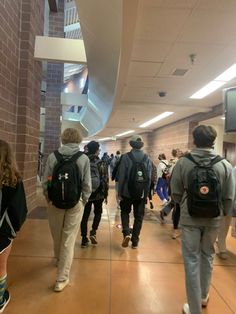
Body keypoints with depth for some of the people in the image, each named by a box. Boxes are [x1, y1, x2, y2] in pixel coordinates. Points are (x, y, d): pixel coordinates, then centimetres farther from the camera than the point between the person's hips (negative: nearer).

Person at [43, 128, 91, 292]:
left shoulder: (53, 156, -6)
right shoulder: (84, 158, -8)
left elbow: (46, 181, -2)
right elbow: (87, 184, -7)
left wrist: (49, 199, 12)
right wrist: (84, 201, 9)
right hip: (75, 203, -2)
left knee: (57, 235, 23)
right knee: (69, 240, 7)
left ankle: (59, 259, 50)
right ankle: (62, 278, 14)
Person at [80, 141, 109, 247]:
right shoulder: (101, 163, -8)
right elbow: (105, 181, -7)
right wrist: (105, 195, 4)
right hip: (98, 194, -1)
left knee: (85, 216, 11)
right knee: (98, 213, 21)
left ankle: (84, 239, 15)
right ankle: (93, 231, 5)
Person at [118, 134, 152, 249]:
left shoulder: (126, 157, -10)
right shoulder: (147, 159, -2)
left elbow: (121, 176, -10)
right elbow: (149, 178, -2)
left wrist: (120, 192, -1)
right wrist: (146, 192, 8)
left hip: (127, 192, -2)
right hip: (142, 193, 2)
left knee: (125, 212, 19)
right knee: (139, 216, 13)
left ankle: (126, 233, 0)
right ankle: (135, 241, 19)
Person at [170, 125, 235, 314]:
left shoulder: (183, 163, -12)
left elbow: (176, 194, -6)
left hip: (190, 219, -2)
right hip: (213, 220, 3)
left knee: (192, 261, 10)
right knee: (207, 257, 23)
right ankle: (203, 296, 44)